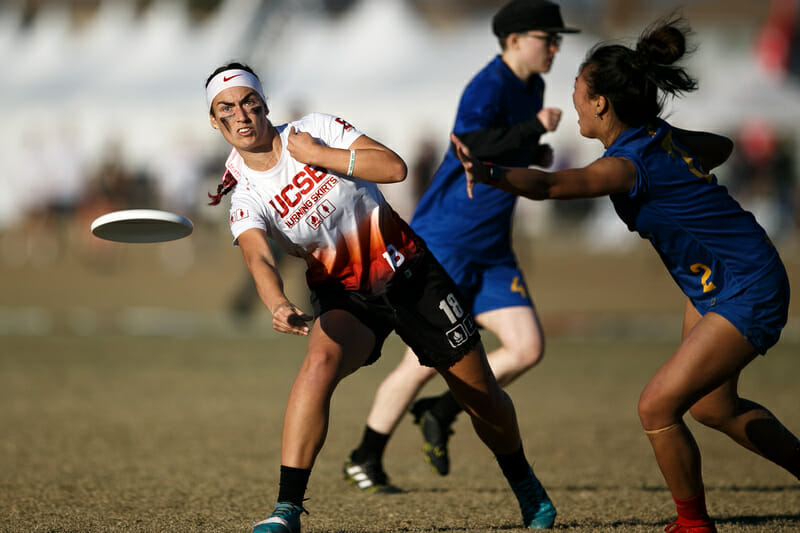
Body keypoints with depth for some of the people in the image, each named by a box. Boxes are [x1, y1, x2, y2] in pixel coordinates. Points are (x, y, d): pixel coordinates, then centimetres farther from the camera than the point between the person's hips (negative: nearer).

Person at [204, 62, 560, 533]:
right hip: (345, 297, -1)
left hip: (410, 272, 1)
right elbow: (259, 260, -29)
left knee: (481, 394, 7)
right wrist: (279, 306, -49)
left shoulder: (313, 129, -9)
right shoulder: (244, 198, -10)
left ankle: (525, 484, 37)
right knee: (319, 363, -34)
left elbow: (394, 167, -19)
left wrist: (318, 155, -23)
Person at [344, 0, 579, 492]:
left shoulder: (532, 89, 12)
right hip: (443, 242, -8)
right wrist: (537, 128, -25)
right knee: (427, 359, -4)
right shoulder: (488, 86, -15)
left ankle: (440, 414, 12)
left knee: (528, 348, -5)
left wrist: (536, 154, 9)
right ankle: (365, 460, 12)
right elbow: (475, 147, -31)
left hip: (493, 251, 8)